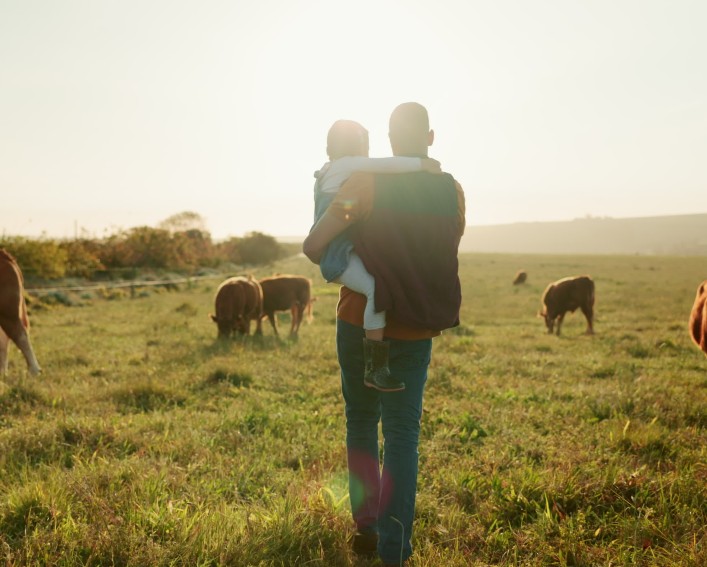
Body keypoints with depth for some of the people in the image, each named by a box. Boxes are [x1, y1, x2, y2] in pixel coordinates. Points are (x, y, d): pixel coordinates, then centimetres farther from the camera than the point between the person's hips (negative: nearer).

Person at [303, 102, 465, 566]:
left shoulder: (367, 184, -11)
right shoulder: (452, 193, -1)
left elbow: (314, 245, -16)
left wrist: (331, 261, 5)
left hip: (360, 323, -1)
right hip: (417, 331, 1)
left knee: (361, 423, 18)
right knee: (403, 436, 5)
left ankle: (367, 528, 25)